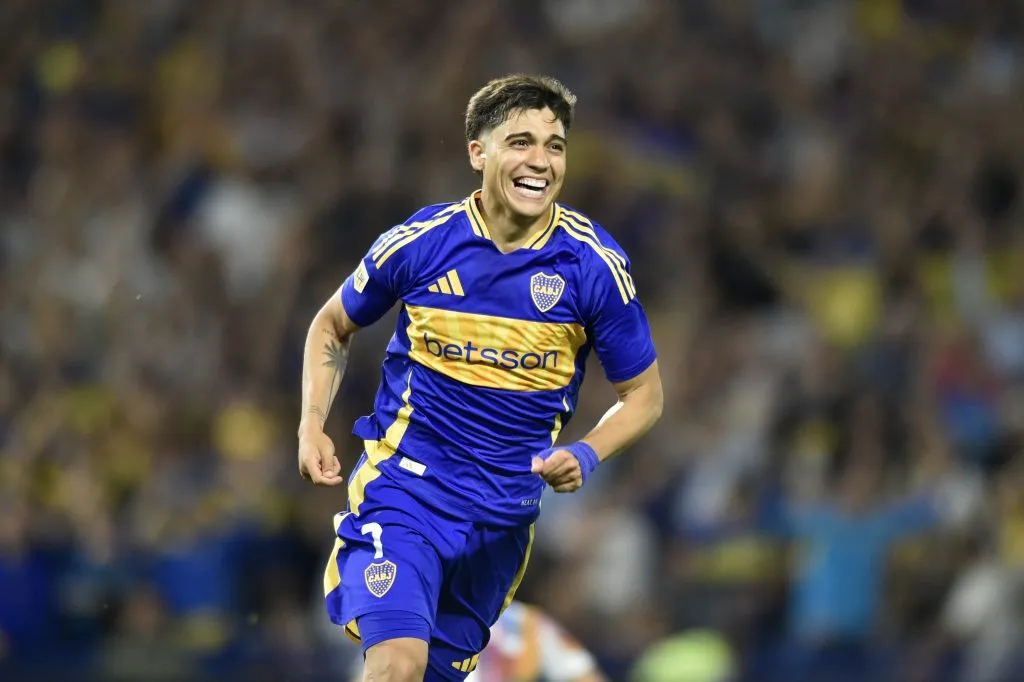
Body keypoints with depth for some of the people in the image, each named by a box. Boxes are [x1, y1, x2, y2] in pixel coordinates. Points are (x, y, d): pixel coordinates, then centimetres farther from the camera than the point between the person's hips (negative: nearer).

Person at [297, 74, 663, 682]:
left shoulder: (595, 264, -7)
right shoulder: (421, 242, -8)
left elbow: (643, 394, 4)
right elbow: (334, 326, 11)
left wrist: (586, 456, -15)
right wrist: (313, 426, -3)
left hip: (505, 511, 2)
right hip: (403, 486, -2)